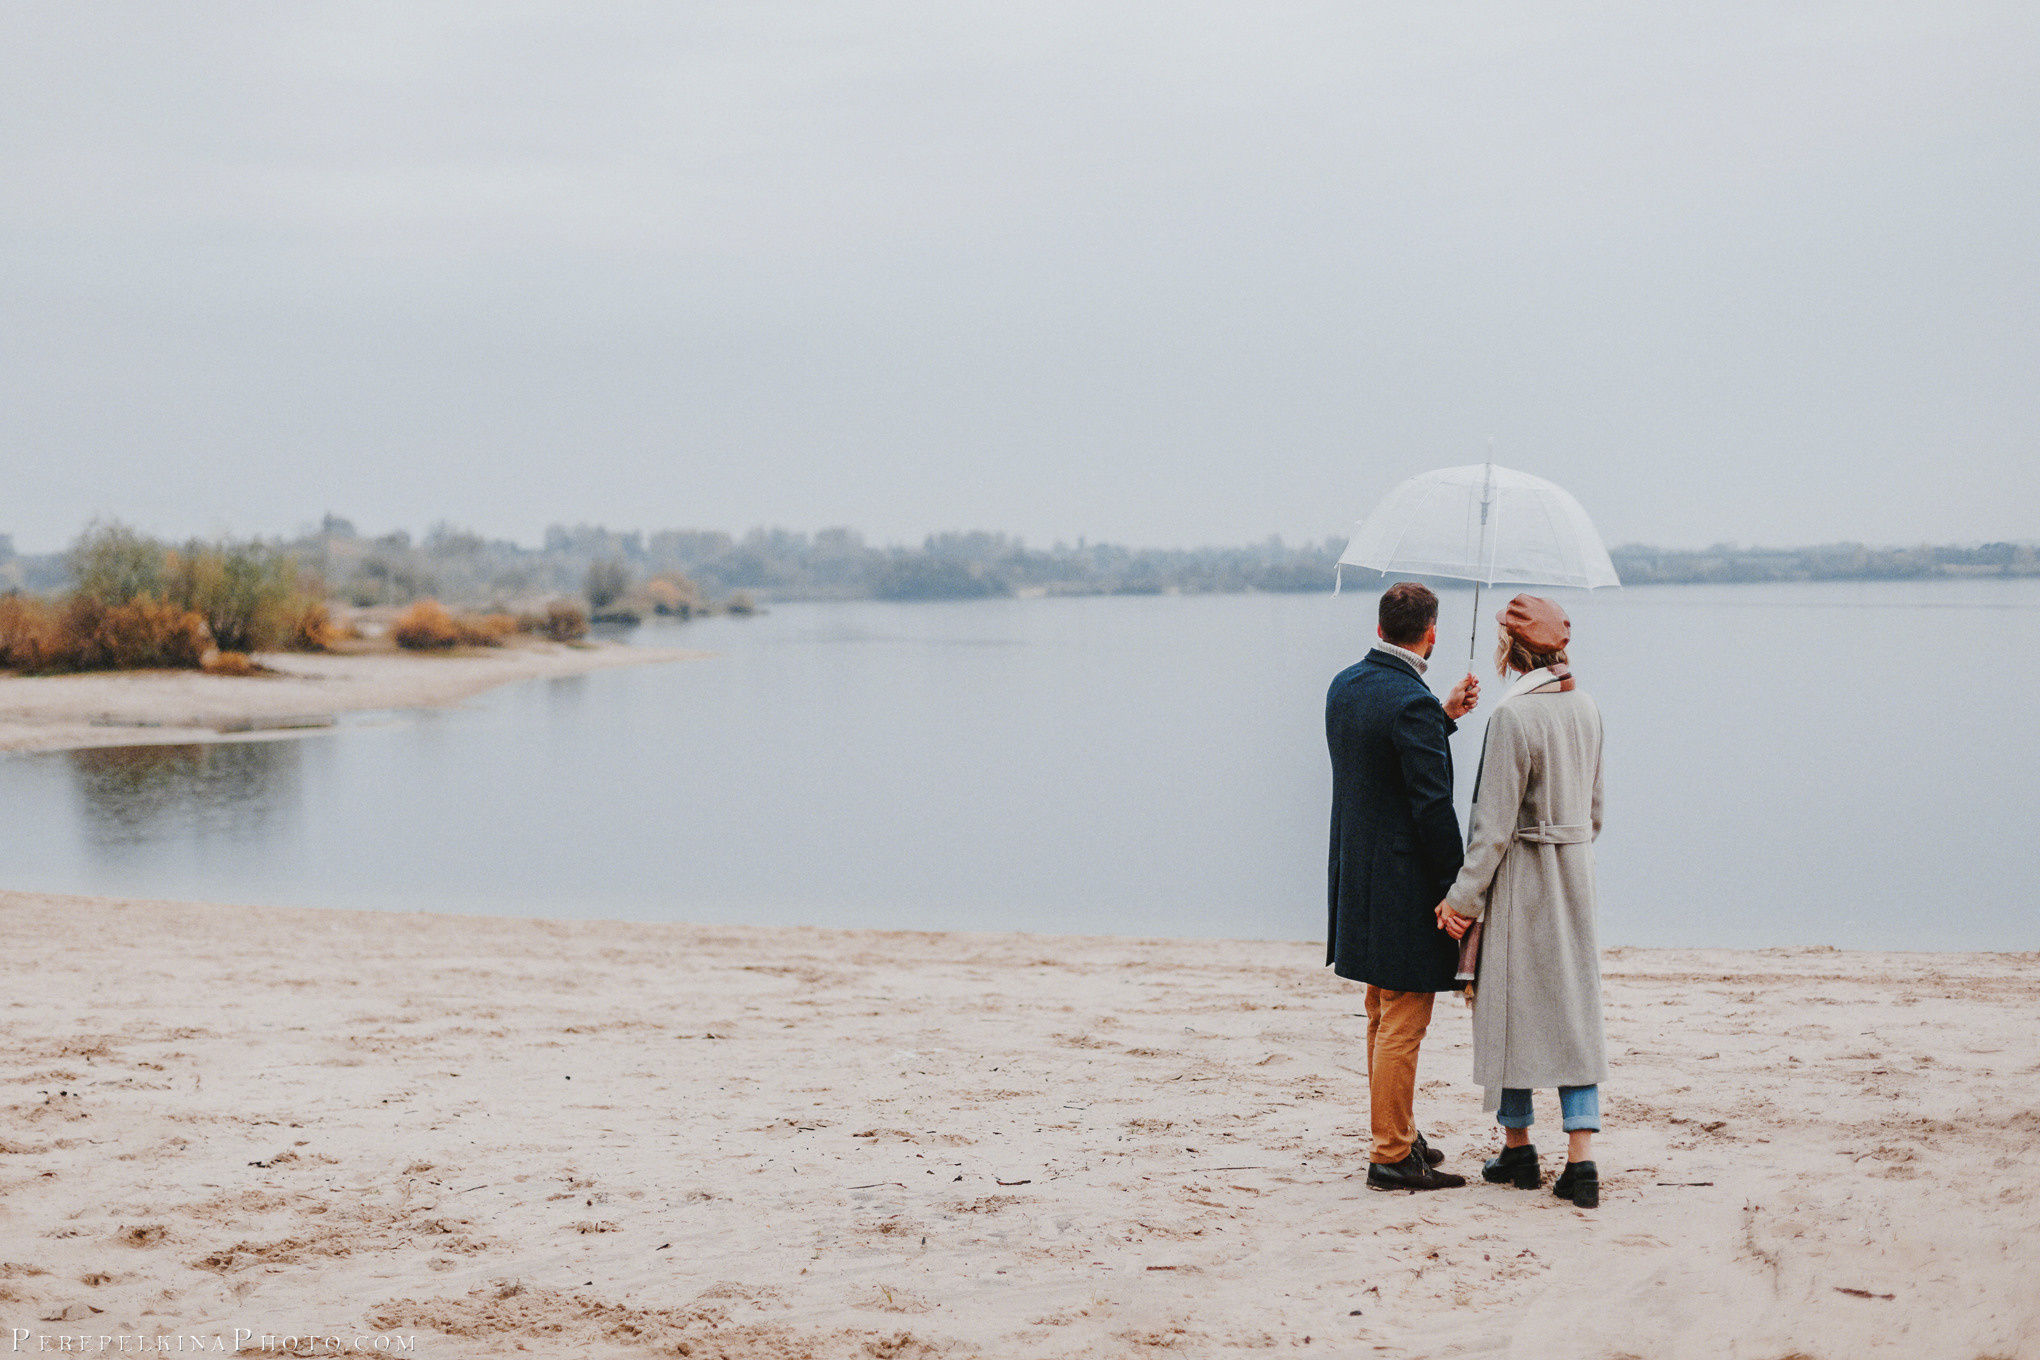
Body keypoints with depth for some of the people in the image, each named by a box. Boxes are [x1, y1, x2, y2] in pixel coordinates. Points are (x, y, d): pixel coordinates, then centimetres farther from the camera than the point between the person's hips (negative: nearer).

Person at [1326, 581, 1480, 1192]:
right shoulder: (1413, 704, -21)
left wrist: (1444, 716, 15)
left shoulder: (1345, 686, 6)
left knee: (1383, 1018, 19)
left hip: (1357, 878, 9)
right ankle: (1392, 1156, 4)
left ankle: (1398, 1136, 30)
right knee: (1402, 1024, -1)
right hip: (1404, 885, -9)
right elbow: (1433, 807, -21)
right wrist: (1454, 886, -13)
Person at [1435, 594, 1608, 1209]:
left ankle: (1518, 1149, 19)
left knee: (1513, 1005, 8)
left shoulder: (1514, 714, -18)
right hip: (1577, 870, 6)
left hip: (1521, 875, -6)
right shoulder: (1586, 707, 4)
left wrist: (1463, 896, -12)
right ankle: (1581, 1160, 2)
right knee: (1575, 1006, 7)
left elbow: (1495, 823, -18)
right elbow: (1594, 806, 13)